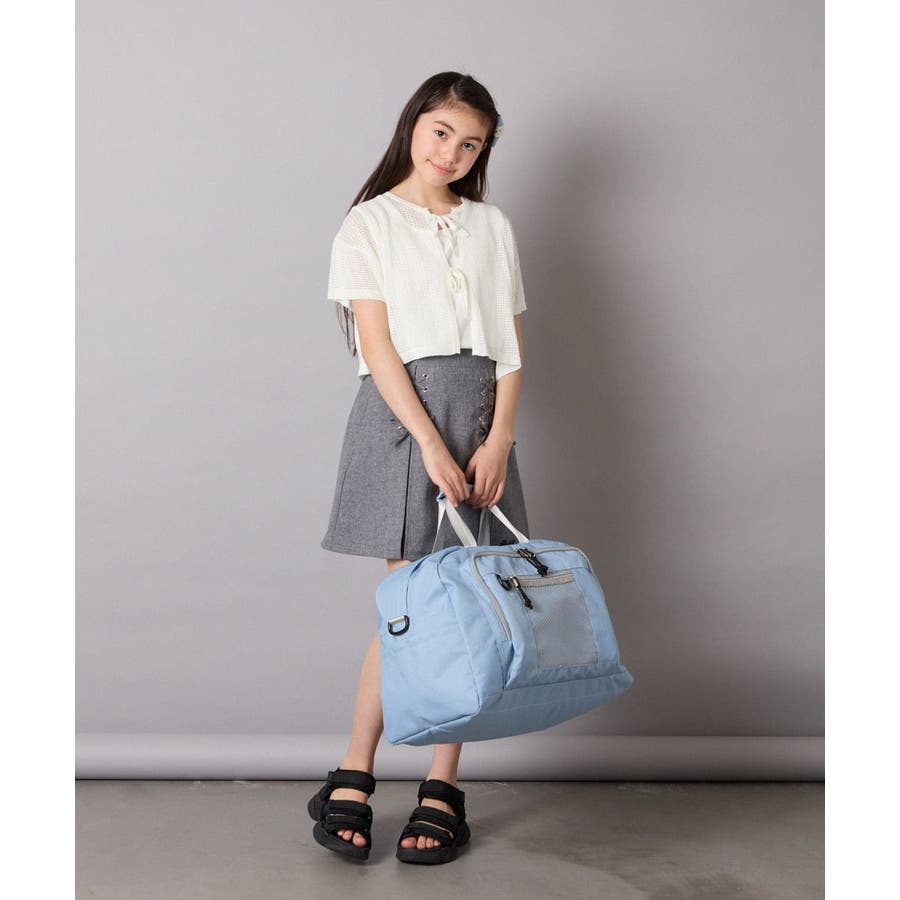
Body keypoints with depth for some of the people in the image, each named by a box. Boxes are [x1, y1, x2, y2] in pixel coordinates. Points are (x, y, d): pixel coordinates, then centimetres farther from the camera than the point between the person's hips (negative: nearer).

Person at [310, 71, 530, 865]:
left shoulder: (491, 226, 15)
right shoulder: (369, 225, 5)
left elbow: (511, 345, 9)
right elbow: (378, 345, -6)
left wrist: (498, 439, -5)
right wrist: (430, 441, -15)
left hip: (480, 413, 3)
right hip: (402, 410, -3)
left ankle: (443, 787, 9)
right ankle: (353, 777, 8)